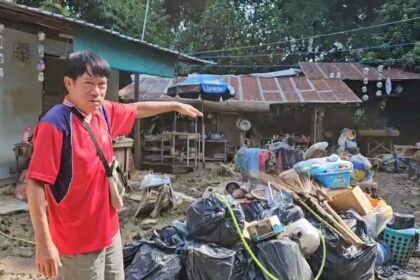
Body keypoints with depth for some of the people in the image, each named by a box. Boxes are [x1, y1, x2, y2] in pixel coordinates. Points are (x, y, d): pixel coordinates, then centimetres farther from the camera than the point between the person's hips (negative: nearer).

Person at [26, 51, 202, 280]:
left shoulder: (104, 112, 1)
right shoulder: (55, 124, -21)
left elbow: (137, 109, 20)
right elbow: (35, 185, -22)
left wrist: (176, 106, 30)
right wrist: (44, 243, -23)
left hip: (109, 232, 8)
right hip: (77, 242, -7)